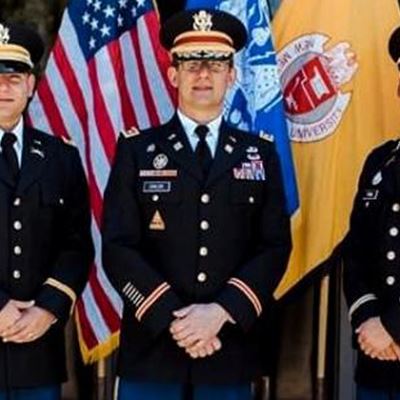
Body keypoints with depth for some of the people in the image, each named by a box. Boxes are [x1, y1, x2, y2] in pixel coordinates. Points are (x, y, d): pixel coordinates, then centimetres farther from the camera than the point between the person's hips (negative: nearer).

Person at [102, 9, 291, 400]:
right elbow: (118, 247, -4)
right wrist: (171, 318, -14)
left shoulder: (260, 154, 8)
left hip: (231, 349, 2)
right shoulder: (136, 150, 3)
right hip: (152, 347, -1)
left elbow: (275, 247, 0)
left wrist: (221, 311, -13)